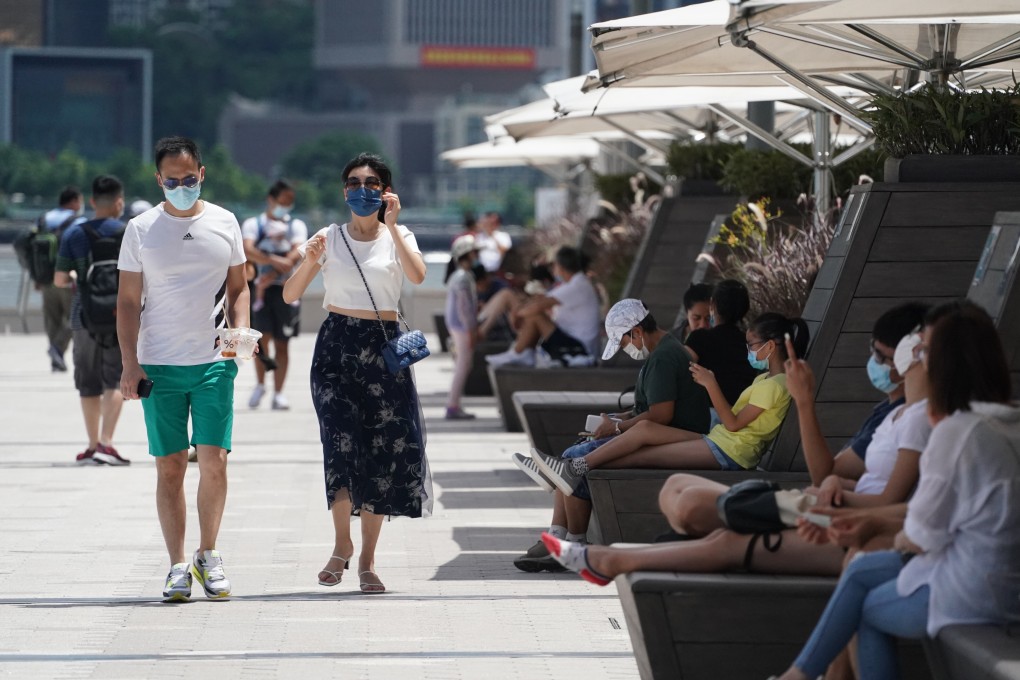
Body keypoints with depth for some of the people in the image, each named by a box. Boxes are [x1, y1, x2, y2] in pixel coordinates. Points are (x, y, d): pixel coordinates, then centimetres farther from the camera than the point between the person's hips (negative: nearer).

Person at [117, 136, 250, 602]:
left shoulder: (224, 223, 7)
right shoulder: (141, 229, 3)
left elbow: (238, 288, 15)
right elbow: (128, 301, 5)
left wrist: (240, 331, -4)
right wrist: (130, 365, -3)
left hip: (214, 362, 0)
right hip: (159, 365, 0)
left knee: (213, 460, -7)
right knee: (170, 466, 1)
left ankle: (208, 554, 11)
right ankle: (177, 565, 7)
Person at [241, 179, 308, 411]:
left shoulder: (296, 226, 10)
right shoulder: (253, 224, 7)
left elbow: (296, 255, -6)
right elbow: (247, 251, -12)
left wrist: (273, 274, -17)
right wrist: (274, 260, -26)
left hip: (286, 288, 1)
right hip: (260, 288, -1)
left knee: (282, 342, -1)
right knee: (263, 336, -12)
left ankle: (278, 394, 2)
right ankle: (260, 385, 8)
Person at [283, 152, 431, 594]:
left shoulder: (398, 237, 7)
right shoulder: (330, 238, 7)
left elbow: (417, 276, -15)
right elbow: (289, 295, 1)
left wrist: (391, 226, -17)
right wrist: (309, 261, -16)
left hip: (383, 347, 1)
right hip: (336, 344, -1)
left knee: (382, 453, -1)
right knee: (342, 446, -15)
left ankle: (367, 559, 10)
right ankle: (342, 544, 4)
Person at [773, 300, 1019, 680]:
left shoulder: (957, 431, -23)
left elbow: (925, 535, -16)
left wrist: (897, 538, 7)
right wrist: (878, 524, 12)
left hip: (970, 590, -8)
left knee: (870, 608, 21)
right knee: (860, 571, 22)